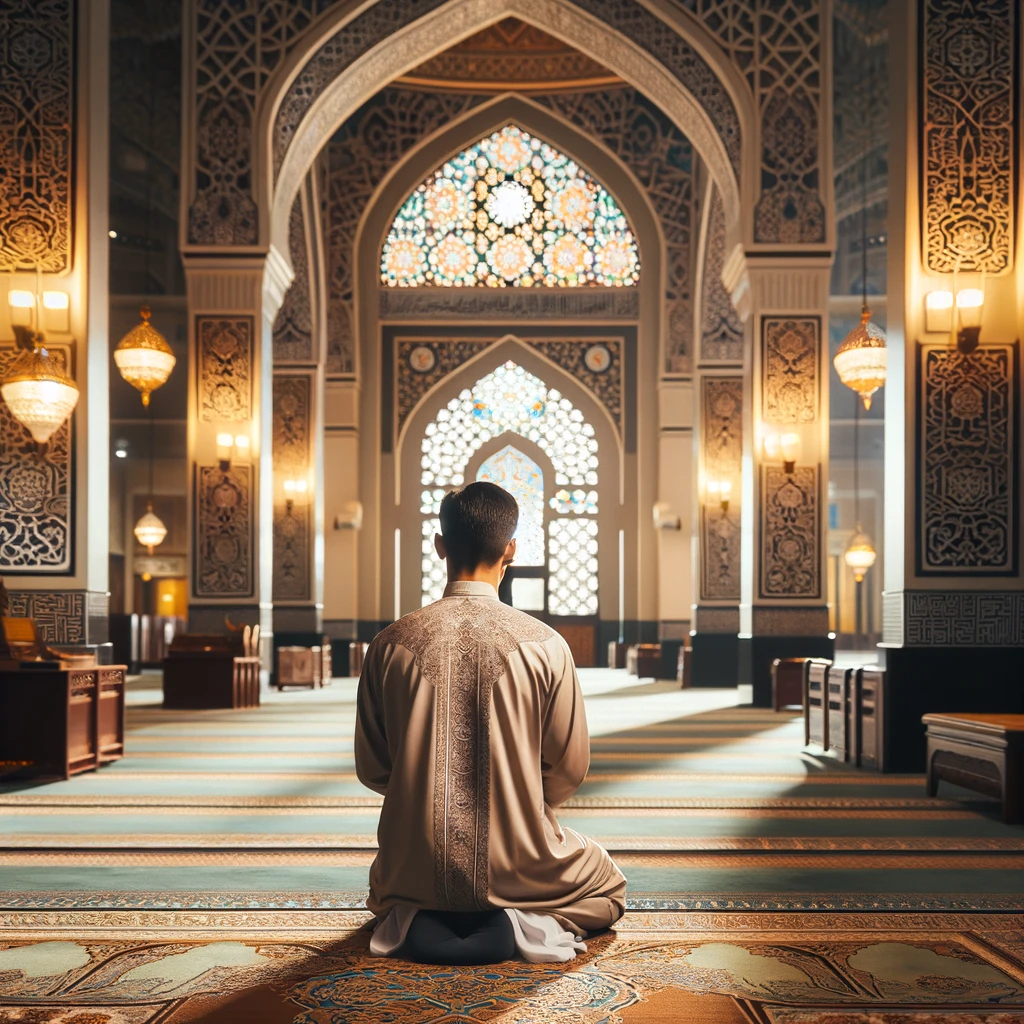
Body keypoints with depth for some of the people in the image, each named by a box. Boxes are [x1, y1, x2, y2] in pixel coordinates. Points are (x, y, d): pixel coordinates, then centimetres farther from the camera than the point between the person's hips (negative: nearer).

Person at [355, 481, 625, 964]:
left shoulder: (390, 645, -8)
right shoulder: (544, 644, -13)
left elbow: (370, 768, 1)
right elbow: (570, 766, -4)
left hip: (417, 867, 3)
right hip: (517, 867, -2)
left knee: (383, 887, 40)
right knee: (608, 888, 29)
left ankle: (417, 924, 3)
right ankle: (515, 925, -2)